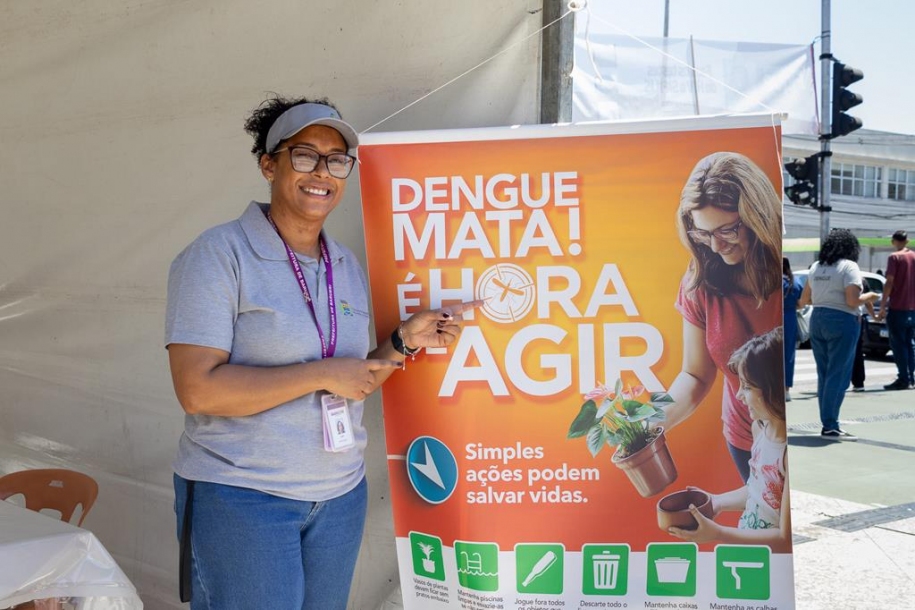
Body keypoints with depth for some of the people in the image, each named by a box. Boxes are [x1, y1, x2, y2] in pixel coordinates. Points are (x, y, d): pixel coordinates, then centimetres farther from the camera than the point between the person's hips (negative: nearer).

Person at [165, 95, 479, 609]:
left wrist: (406, 341, -2)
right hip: (241, 496, -6)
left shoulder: (348, 267, 8)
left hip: (340, 493, 6)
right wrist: (324, 374, -20)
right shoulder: (219, 255, -12)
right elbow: (198, 389, -21)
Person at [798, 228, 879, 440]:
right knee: (838, 375, -4)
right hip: (842, 322, -7)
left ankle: (828, 423, 14)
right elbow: (852, 301, -17)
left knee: (824, 374, 11)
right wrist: (869, 296, 1)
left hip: (817, 320, 7)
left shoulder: (816, 267, 10)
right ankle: (830, 426, -5)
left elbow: (804, 300, 14)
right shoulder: (849, 266, -9)